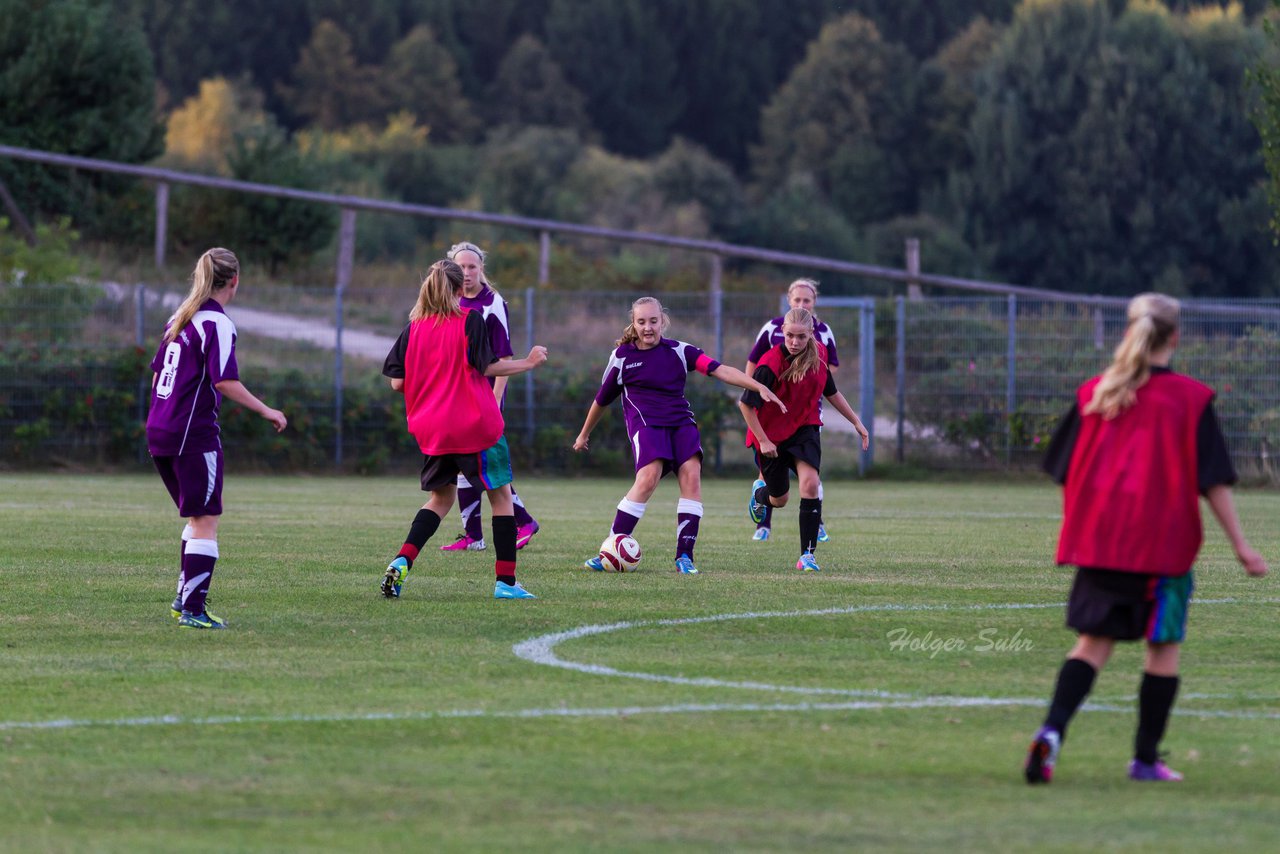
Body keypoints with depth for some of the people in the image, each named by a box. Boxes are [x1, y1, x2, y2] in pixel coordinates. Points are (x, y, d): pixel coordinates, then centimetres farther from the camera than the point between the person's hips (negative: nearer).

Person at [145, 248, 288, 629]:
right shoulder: (217, 323, -12)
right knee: (206, 522, -4)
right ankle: (193, 610, -8)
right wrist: (266, 411, -13)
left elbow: (157, 374, 18)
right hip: (194, 434, -9)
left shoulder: (179, 319, 14)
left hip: (160, 429, 9)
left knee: (198, 517, 20)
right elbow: (225, 381, -20)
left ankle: (185, 596, 19)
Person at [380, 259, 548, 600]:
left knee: (441, 497, 18)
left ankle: (401, 562, -4)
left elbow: (397, 381, 3)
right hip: (475, 425, -4)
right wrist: (528, 363, 1)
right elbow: (487, 367, -12)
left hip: (432, 430, 4)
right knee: (501, 495, 8)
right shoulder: (470, 320, -7)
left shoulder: (414, 327, 4)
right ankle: (506, 581, 4)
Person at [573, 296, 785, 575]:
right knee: (649, 476, -26)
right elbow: (601, 400, 18)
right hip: (645, 423, -3)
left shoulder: (679, 351, 7)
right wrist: (584, 435, 28)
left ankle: (684, 556, -14)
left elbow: (721, 371, -3)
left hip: (681, 421, 3)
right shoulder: (622, 356, 6)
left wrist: (759, 387, -15)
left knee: (691, 474, -19)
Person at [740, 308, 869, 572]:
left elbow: (831, 392, 10)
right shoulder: (770, 364, -25)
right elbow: (746, 405, -18)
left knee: (810, 483, -21)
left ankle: (807, 555, -17)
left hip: (805, 429, 3)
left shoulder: (819, 354, -8)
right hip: (771, 433, -3)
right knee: (779, 499, 12)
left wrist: (856, 421, 12)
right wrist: (763, 441, -19)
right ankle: (759, 491, 53)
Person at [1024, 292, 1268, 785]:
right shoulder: (1190, 399, -4)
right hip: (1163, 542, -3)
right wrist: (1240, 544, 0)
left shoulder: (1094, 394, 5)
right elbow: (1214, 481, -5)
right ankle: (1146, 758, 12)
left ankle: (1052, 730, -13)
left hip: (1098, 539, 3)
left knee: (1094, 641, 8)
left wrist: (1080, 530, 23)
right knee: (1164, 646, 9)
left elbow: (1065, 470, 10)